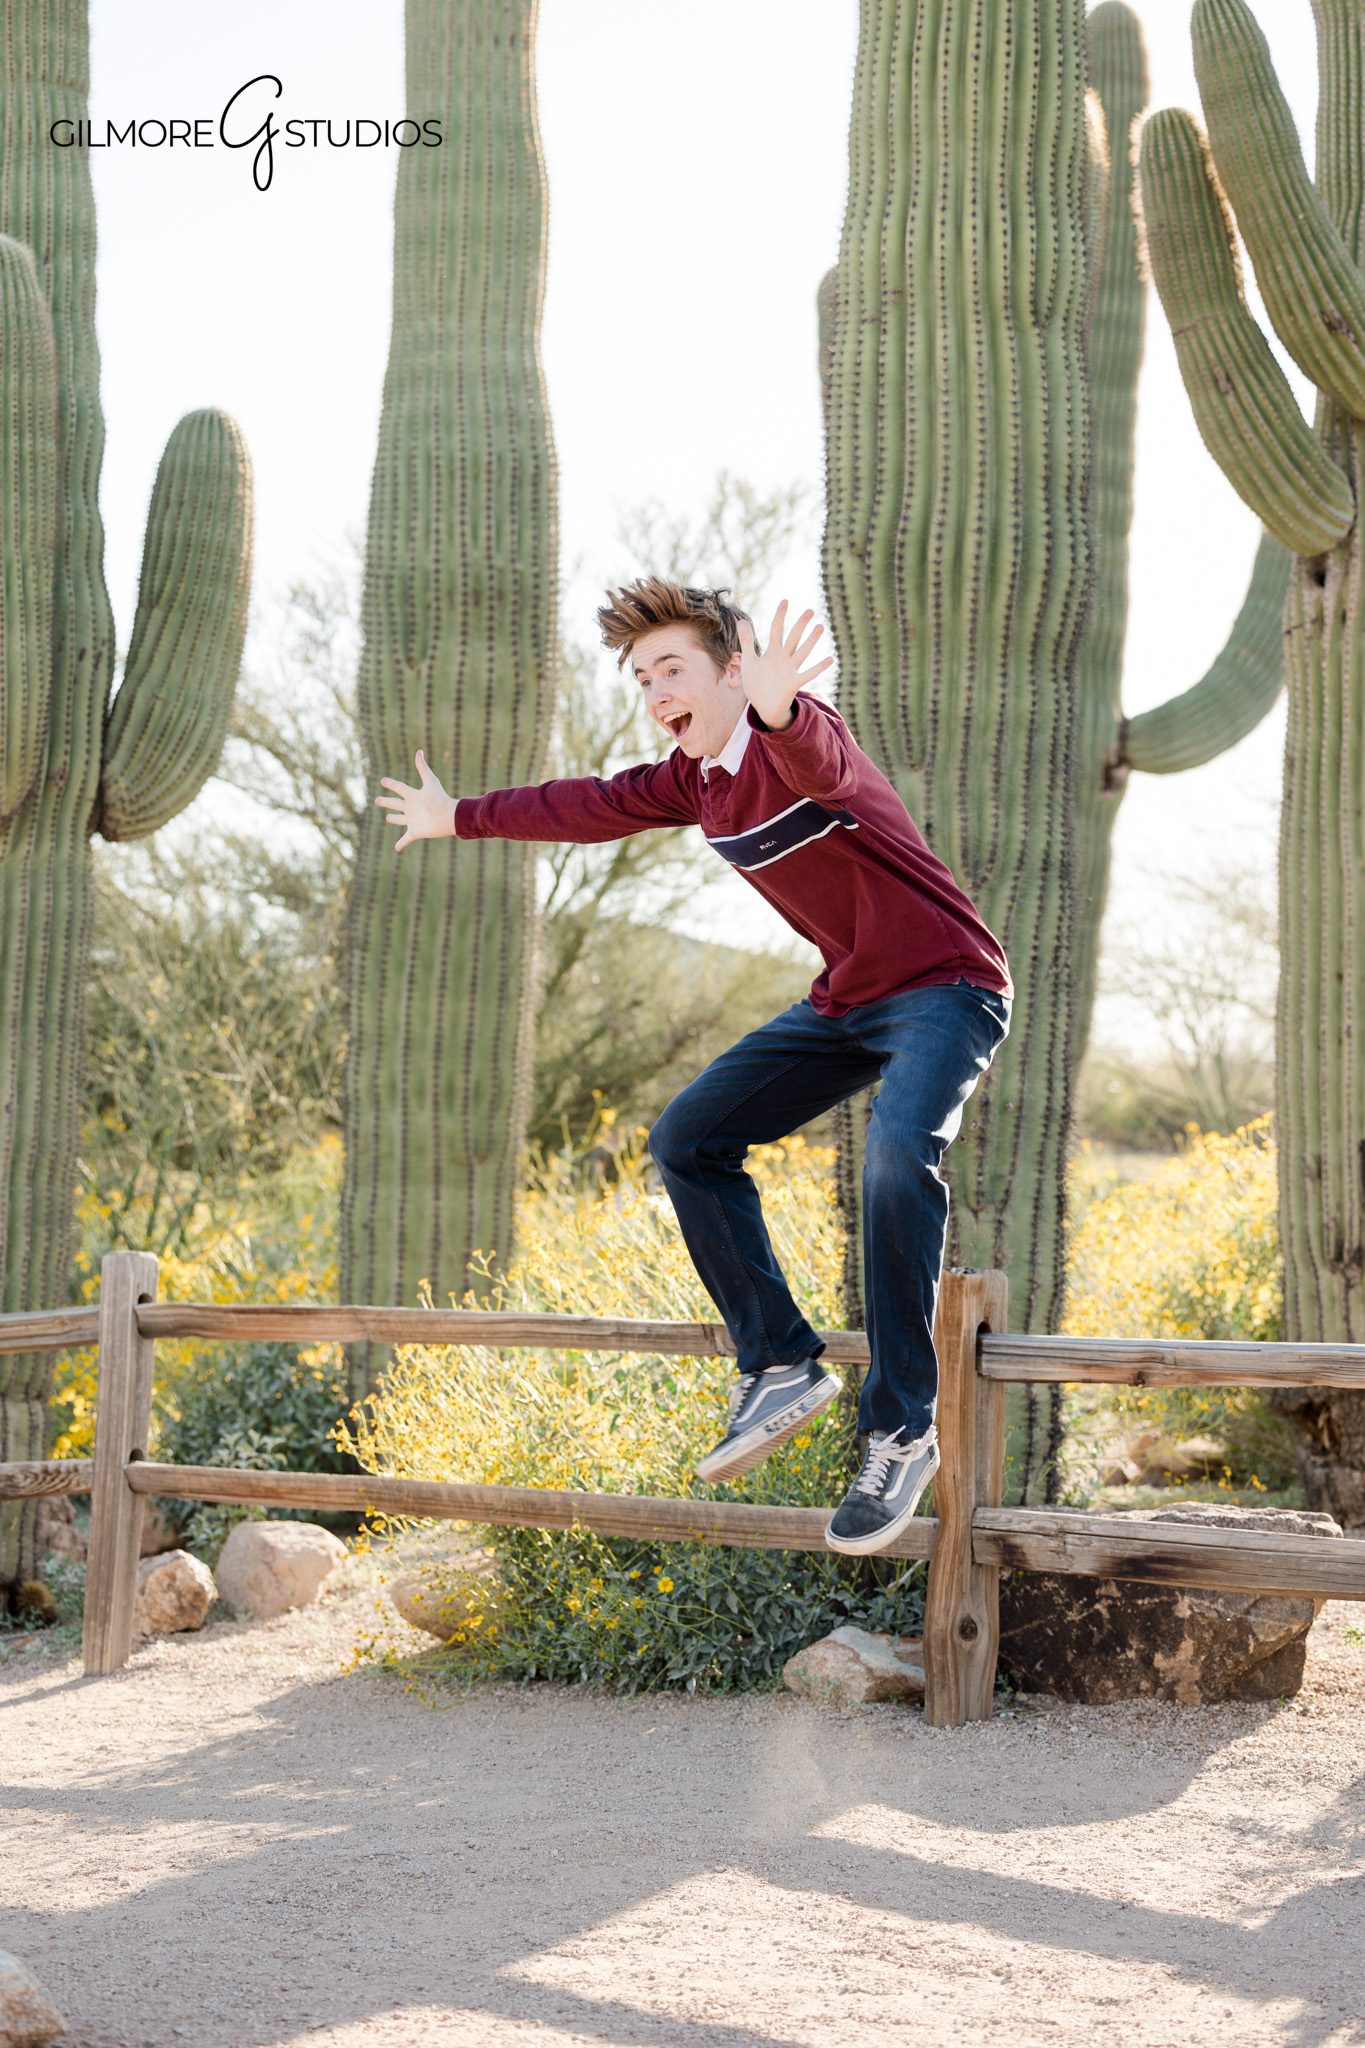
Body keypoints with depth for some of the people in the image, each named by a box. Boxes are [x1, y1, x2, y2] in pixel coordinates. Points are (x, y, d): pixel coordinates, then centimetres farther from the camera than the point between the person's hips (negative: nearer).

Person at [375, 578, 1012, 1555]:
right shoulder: (693, 779, 4)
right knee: (689, 1139, 3)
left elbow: (821, 767, -48)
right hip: (847, 1000, 9)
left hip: (946, 985, -9)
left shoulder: (795, 739, -22)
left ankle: (902, 1431, -27)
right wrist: (460, 816, 34)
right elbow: (589, 805, 21)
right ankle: (783, 1366, 4)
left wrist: (778, 712, -71)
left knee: (901, 1150, -34)